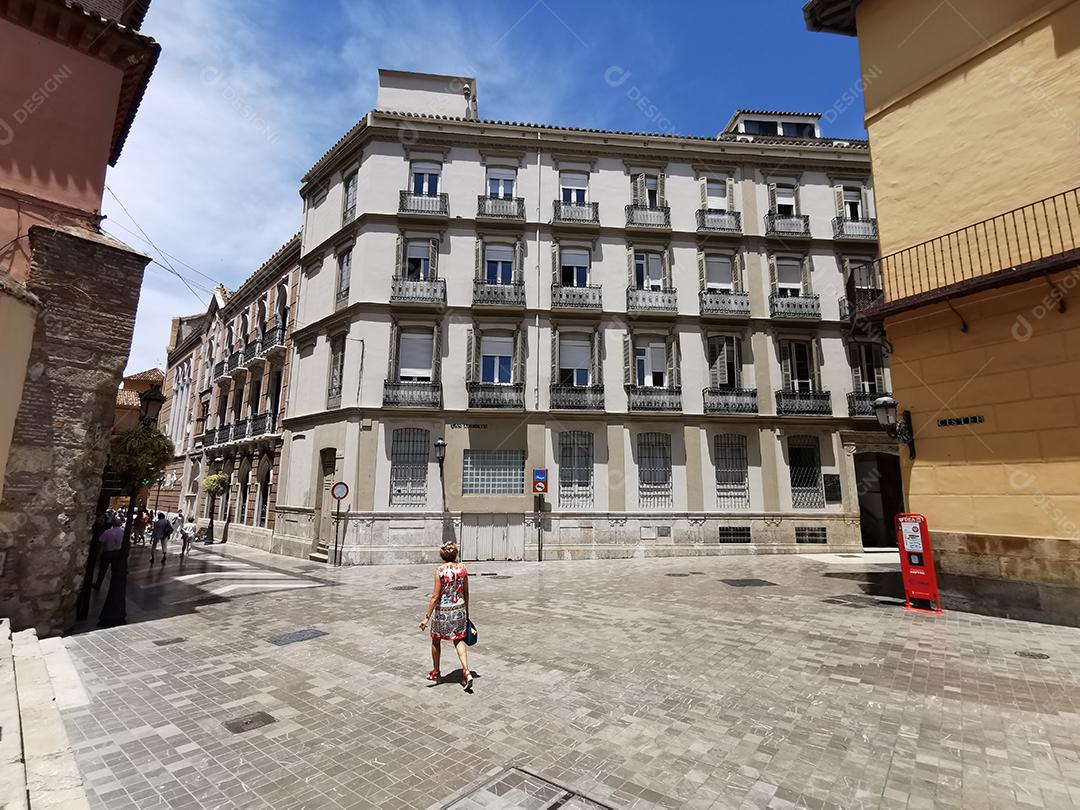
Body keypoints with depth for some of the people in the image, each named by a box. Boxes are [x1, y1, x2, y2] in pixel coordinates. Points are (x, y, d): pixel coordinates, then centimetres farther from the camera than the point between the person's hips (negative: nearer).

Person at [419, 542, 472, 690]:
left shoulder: (440, 571, -16)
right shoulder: (462, 568, -3)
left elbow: (436, 596, -16)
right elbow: (466, 593, 5)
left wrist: (427, 617, -11)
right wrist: (466, 611, 17)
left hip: (443, 610, -4)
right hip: (459, 608, 4)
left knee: (436, 640, 19)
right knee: (459, 640, 14)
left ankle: (435, 672, 35)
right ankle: (466, 671, -2)